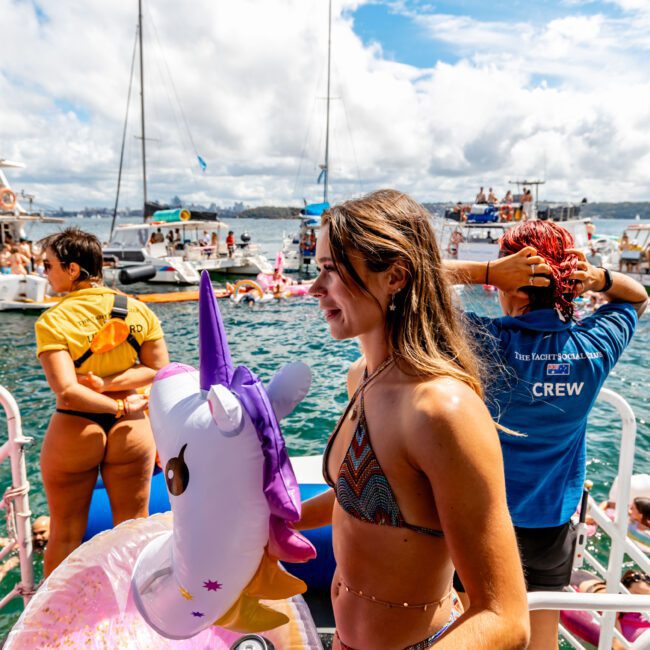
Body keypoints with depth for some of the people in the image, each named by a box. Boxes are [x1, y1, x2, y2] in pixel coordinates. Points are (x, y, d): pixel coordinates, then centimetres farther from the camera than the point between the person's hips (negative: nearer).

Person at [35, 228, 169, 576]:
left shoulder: (52, 321, -14)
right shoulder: (138, 310, -4)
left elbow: (67, 392, -21)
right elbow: (159, 369, -4)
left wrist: (120, 406, -10)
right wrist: (109, 383, -10)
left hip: (74, 432, -2)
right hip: (131, 430, 3)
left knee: (65, 535, 18)